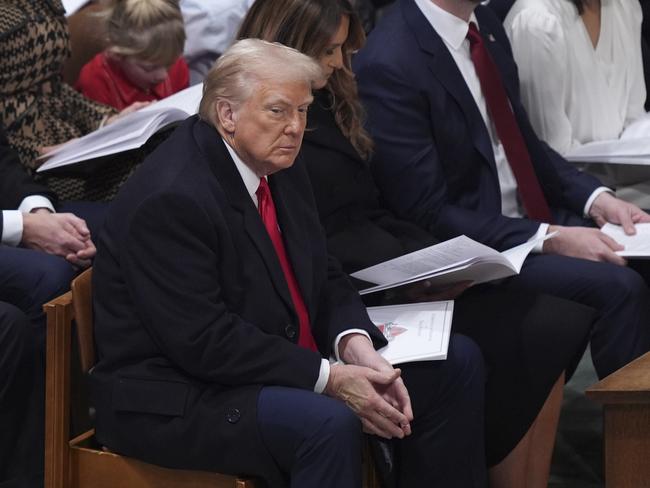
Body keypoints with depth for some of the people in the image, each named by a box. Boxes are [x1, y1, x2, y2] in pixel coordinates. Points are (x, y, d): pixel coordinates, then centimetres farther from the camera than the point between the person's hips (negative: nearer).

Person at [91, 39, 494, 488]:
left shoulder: (280, 168, 6)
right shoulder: (171, 198, -22)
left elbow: (324, 278, 10)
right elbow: (204, 341, -26)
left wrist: (356, 346, -11)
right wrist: (328, 379, -26)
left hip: (282, 363, 10)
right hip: (176, 401, -10)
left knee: (458, 362, 6)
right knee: (328, 423, -37)